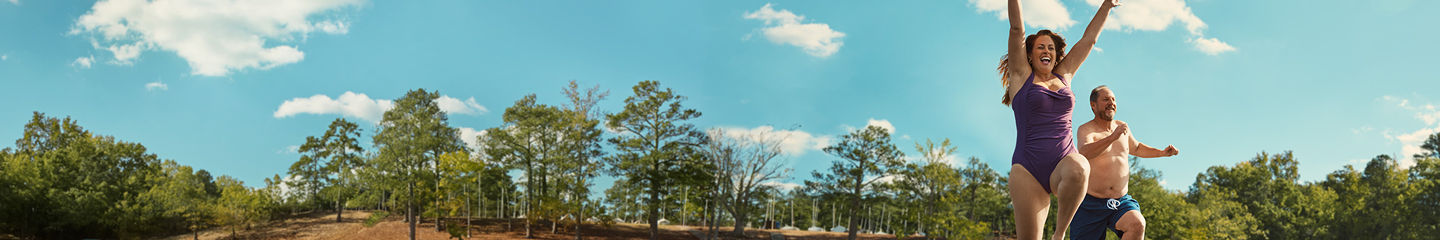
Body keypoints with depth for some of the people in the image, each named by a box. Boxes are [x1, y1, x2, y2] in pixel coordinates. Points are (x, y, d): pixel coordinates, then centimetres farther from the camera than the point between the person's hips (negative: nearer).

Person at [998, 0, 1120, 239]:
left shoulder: (1064, 76, 20)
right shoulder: (1022, 75, 10)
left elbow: (1089, 39, 24)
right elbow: (1017, 29, 4)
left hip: (1063, 165, 2)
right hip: (1028, 169, -2)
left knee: (1078, 170, -35)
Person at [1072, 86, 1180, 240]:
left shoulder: (1121, 126, 15)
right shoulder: (1086, 129, -5)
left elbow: (1136, 148, 36)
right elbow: (1084, 152, -27)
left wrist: (1163, 153, 23)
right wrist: (1112, 137, -37)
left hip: (1121, 202, 4)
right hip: (1091, 204, -3)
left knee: (1137, 224, -28)